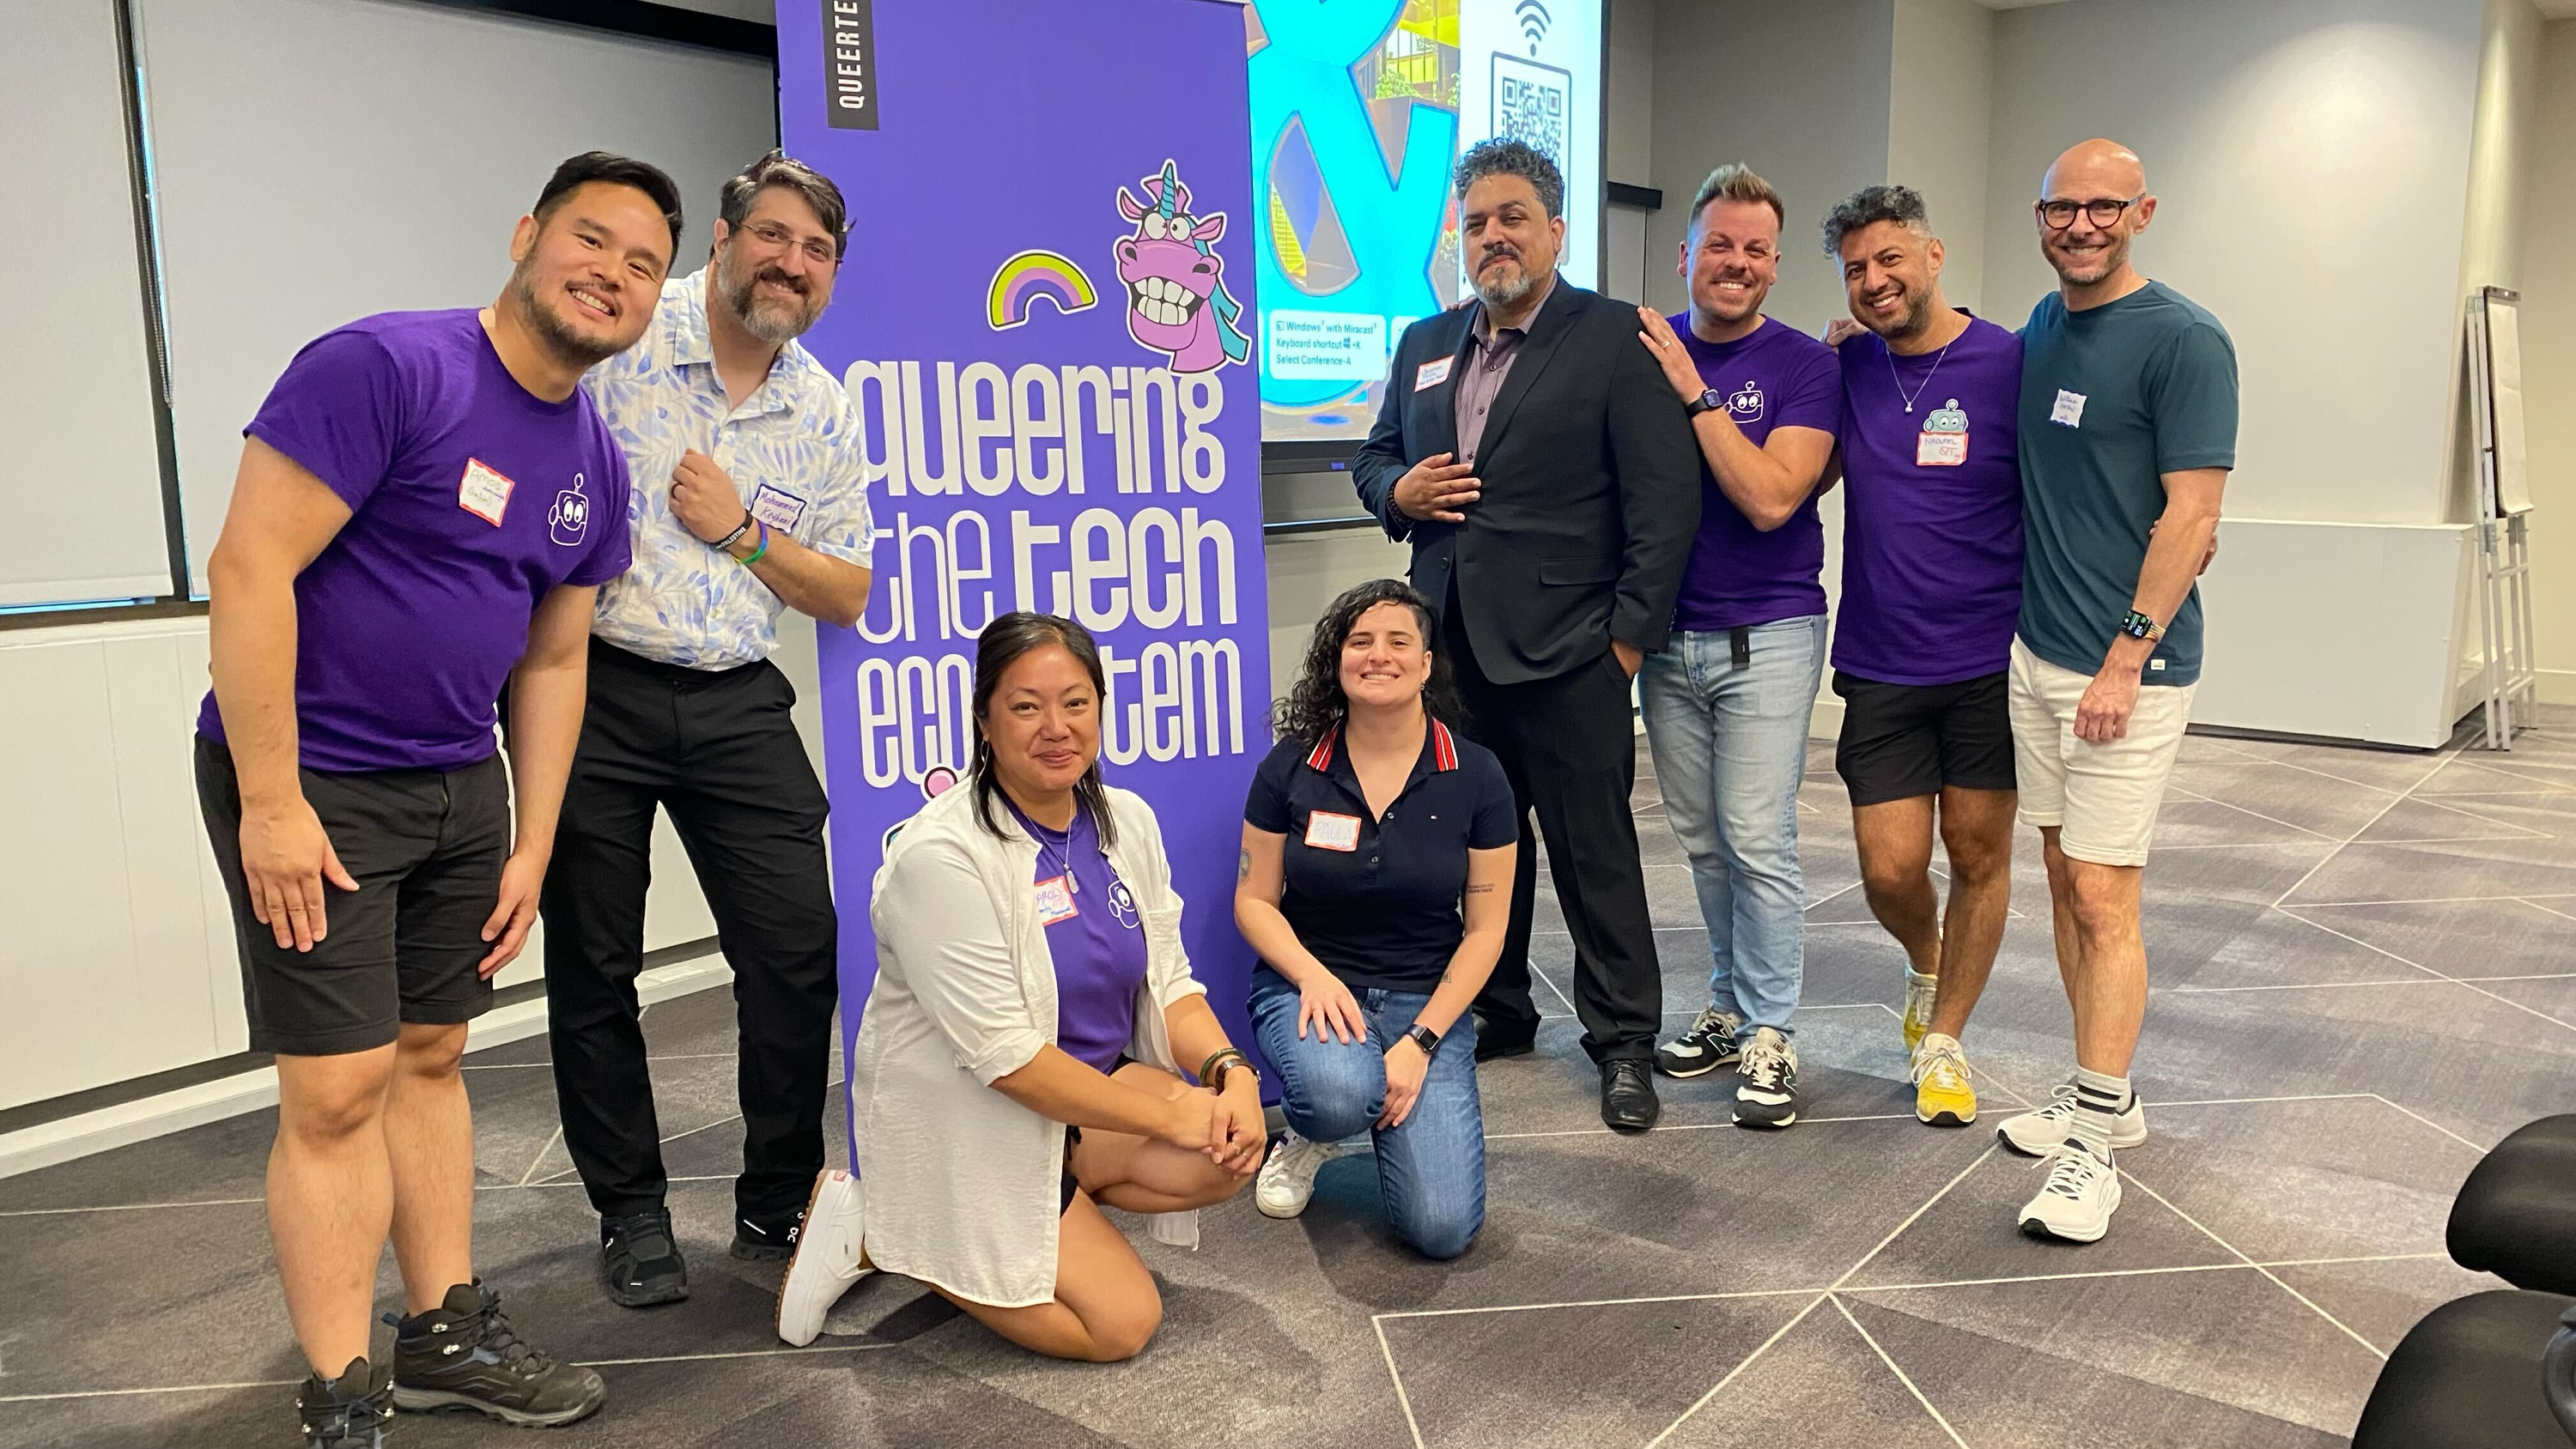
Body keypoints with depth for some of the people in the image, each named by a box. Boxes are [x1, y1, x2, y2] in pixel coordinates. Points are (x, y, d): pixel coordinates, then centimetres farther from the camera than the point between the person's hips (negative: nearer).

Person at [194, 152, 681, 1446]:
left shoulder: (595, 465, 6)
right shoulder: (384, 367, -17)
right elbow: (249, 569, -20)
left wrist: (531, 849, 10)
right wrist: (270, 801, -20)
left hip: (460, 785, 7)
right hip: (309, 780, -7)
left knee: (429, 1058, 15)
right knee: (339, 1089, -4)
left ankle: (444, 1335, 28)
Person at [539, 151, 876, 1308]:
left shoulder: (825, 412, 7)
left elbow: (846, 597, 8)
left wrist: (742, 529, -7)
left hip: (736, 704, 4)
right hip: (590, 688, -3)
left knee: (800, 951, 0)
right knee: (593, 966, 6)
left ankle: (778, 1204, 19)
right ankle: (631, 1213, 24)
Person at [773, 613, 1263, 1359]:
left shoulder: (1127, 821, -1)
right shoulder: (939, 855, -23)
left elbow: (1168, 984, 2)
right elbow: (1006, 1057, -24)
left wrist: (1228, 1069, -18)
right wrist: (1169, 1112, -22)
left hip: (1093, 1086, 6)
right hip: (958, 1127, -6)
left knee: (1231, 1152, -18)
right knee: (1122, 1322, -12)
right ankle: (881, 1230, 4)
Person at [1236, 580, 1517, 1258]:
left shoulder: (1476, 777, -5)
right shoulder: (1291, 767, -4)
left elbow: (1485, 929, -2)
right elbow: (1254, 902, 1)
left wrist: (1420, 1042, -13)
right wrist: (1315, 977, -18)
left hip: (1428, 1001, 1)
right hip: (1309, 985, 0)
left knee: (1442, 1228, -16)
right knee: (1339, 1094, -37)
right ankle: (1309, 1135, 3)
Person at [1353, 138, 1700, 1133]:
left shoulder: (1616, 339, -4)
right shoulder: (1425, 345, 15)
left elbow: (1664, 499, -8)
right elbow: (1374, 457, 24)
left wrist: (1631, 632, -12)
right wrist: (1398, 490, 1)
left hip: (1567, 650, -5)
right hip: (1452, 646, 5)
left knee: (1595, 851, 3)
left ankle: (1622, 1040, 17)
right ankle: (1495, 1011, 30)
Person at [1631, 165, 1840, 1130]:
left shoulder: (1803, 365, -6)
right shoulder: (1646, 347, 5)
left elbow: (1770, 498, -18)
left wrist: (1693, 391, -18)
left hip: (1767, 637, -4)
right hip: (1668, 633, 4)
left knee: (1757, 842, -4)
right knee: (1700, 840, 11)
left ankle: (1770, 1034, 9)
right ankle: (1729, 1006, 26)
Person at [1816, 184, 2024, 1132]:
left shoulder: (2011, 365, -6)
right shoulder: (1845, 369, 4)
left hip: (1989, 662, -2)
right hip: (1881, 664, 2)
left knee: (1979, 856, 7)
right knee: (1891, 869, 0)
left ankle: (1944, 1037, 26)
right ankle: (1926, 965, 35)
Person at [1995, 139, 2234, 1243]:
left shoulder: (2184, 341, -10)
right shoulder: (2041, 327, 11)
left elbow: (2190, 517, -15)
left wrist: (2126, 659, -18)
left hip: (2128, 664, -7)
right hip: (2037, 652, 7)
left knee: (2102, 899, -6)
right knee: (2064, 880, 13)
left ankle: (2094, 1144, 2)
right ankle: (2105, 1091, 27)